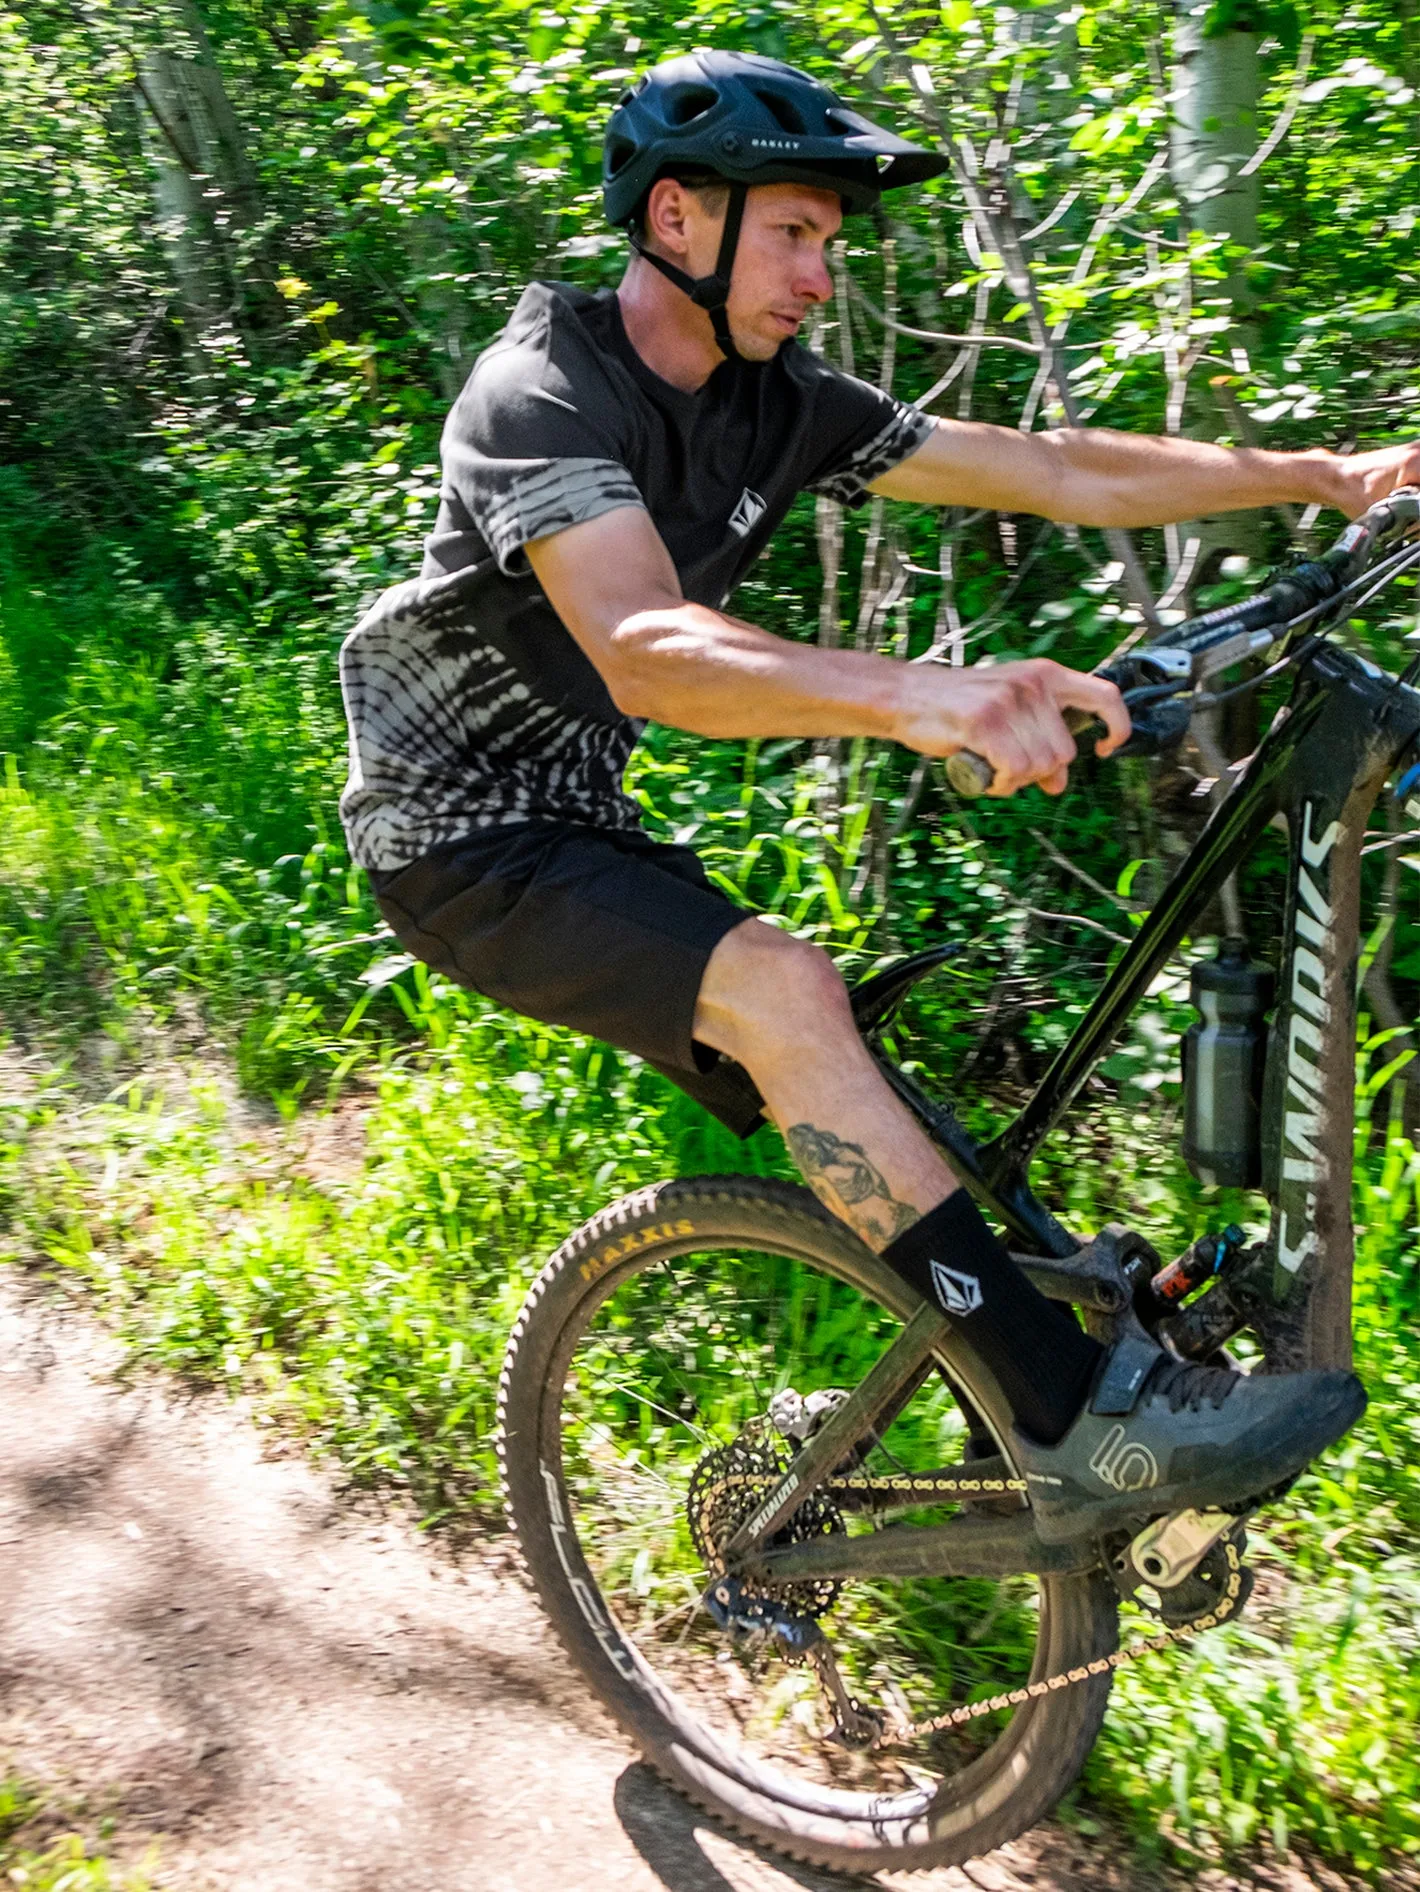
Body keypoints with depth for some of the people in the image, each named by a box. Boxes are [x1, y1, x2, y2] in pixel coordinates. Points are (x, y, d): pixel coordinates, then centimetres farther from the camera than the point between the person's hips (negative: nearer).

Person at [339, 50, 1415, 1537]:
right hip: (457, 840, -8)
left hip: (579, 822, 8)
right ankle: (1083, 1423, -25)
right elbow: (646, 653, -41)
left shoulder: (774, 403, 1)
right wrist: (922, 697, -57)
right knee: (784, 988, -29)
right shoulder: (543, 396, -22)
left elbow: (1054, 472, 0)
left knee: (835, 1104, 2)